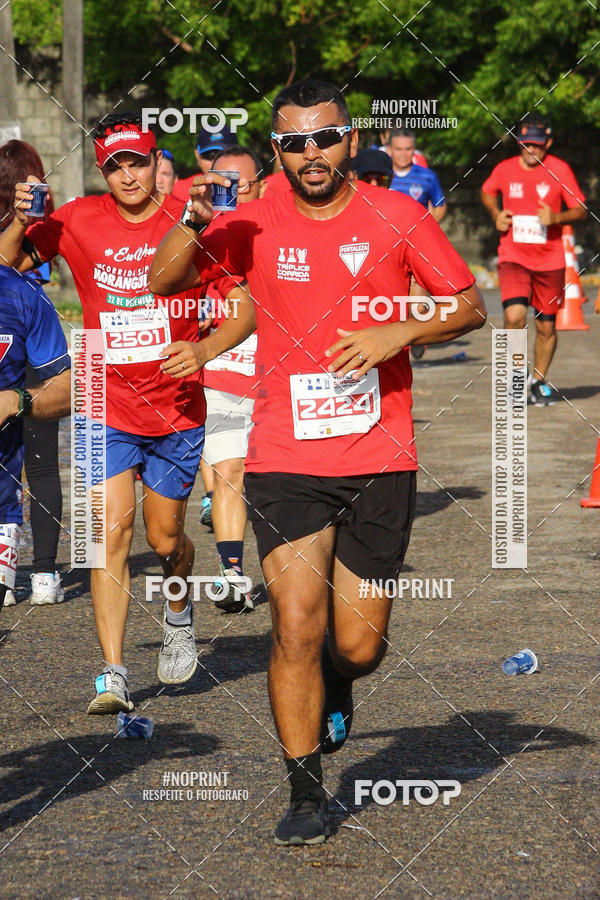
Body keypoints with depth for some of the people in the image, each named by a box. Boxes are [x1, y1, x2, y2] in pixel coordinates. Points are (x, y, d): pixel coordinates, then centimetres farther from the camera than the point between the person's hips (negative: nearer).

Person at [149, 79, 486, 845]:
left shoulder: (395, 217, 1)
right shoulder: (254, 225, 3)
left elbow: (470, 306, 3)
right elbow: (161, 282, -1)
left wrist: (399, 332, -15)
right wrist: (193, 222, -19)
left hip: (379, 462, 0)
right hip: (284, 460, 0)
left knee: (358, 645, 4)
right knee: (295, 625, -12)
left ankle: (335, 687, 41)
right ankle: (305, 794, 1)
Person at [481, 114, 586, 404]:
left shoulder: (559, 170, -4)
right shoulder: (504, 170, 0)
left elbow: (580, 210, 2)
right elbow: (487, 192, 22)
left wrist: (556, 218, -18)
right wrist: (496, 215, 3)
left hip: (550, 260, 0)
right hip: (513, 258, 0)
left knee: (546, 326, 7)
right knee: (514, 316, -21)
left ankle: (538, 381, 28)